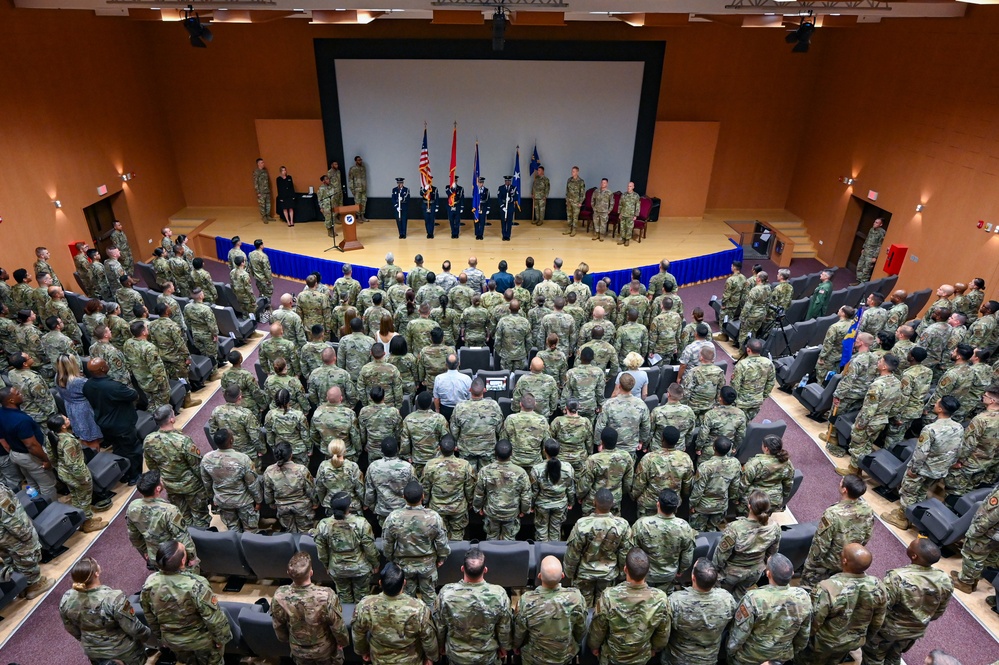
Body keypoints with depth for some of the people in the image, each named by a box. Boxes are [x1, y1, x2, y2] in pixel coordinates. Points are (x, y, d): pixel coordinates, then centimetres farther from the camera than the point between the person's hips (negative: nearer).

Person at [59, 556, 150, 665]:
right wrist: (146, 635, -2)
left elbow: (71, 629, 0)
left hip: (93, 652, 4)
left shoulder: (66, 600, -20)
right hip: (122, 650, -4)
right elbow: (134, 628, -22)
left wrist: (87, 641, 18)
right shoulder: (113, 598, -34)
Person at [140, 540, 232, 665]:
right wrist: (221, 638, -7)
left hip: (171, 640, 4)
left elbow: (150, 617, -4)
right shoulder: (196, 585, -38)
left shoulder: (149, 584, -23)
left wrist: (159, 637, 14)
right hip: (200, 639, -4)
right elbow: (215, 618, -26)